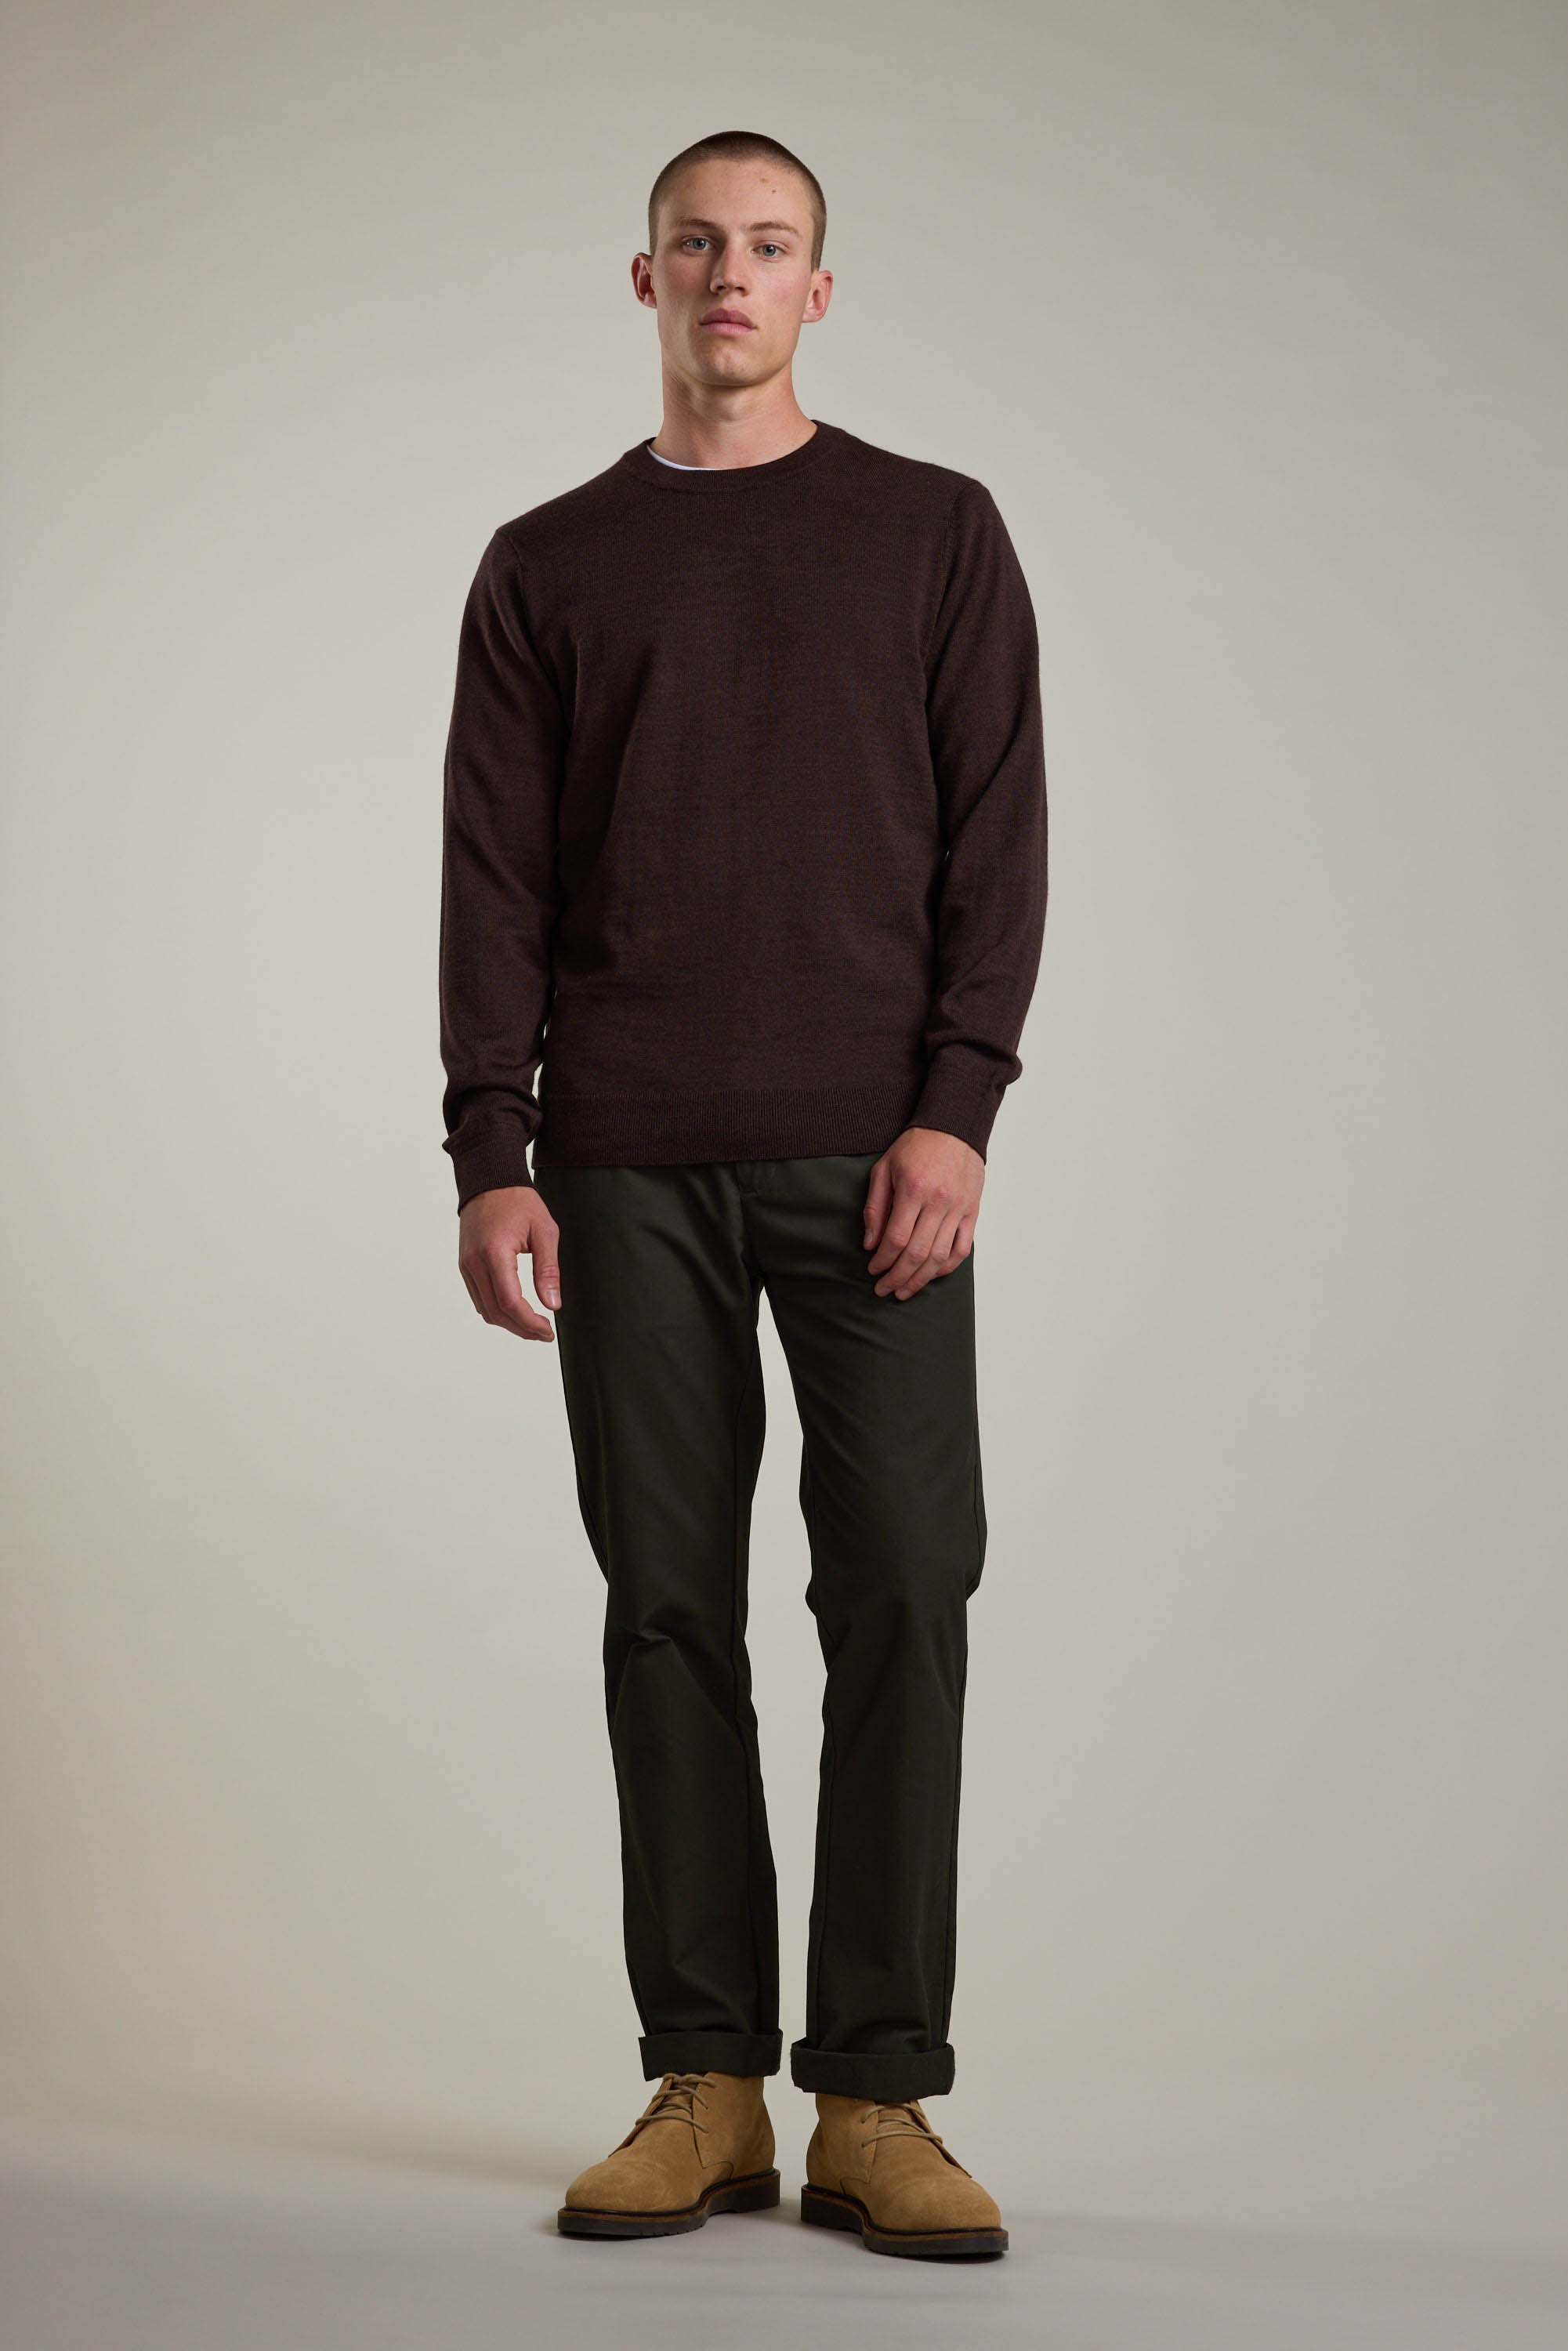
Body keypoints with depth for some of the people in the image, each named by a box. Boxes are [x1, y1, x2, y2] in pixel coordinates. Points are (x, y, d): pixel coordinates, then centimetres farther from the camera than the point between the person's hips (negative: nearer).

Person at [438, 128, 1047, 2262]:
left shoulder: (934, 532, 10)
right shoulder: (549, 565, 14)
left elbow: (996, 838, 3)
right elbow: (495, 878, 8)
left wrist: (957, 1109, -9)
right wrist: (493, 1159, -1)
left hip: (870, 1152, -1)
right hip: (631, 1167, 2)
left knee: (902, 1598, -5)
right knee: (669, 1612, 2)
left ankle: (879, 2099, 1)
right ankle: (706, 2086, 9)